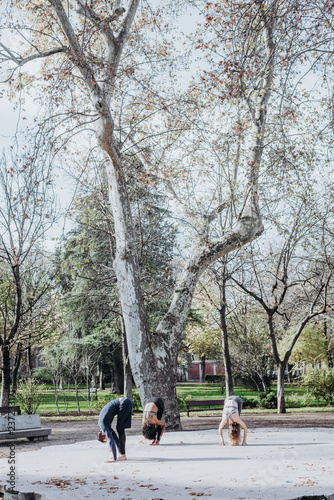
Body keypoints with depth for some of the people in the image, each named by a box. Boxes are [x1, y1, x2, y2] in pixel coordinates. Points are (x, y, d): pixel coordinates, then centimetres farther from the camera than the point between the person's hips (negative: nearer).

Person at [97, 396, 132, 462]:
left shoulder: (103, 426, -9)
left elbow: (111, 441, -15)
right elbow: (115, 437, 23)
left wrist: (114, 458, -12)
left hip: (125, 402, -9)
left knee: (120, 429, -4)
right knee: (120, 429, 12)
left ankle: (123, 455, -2)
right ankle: (122, 454, 15)